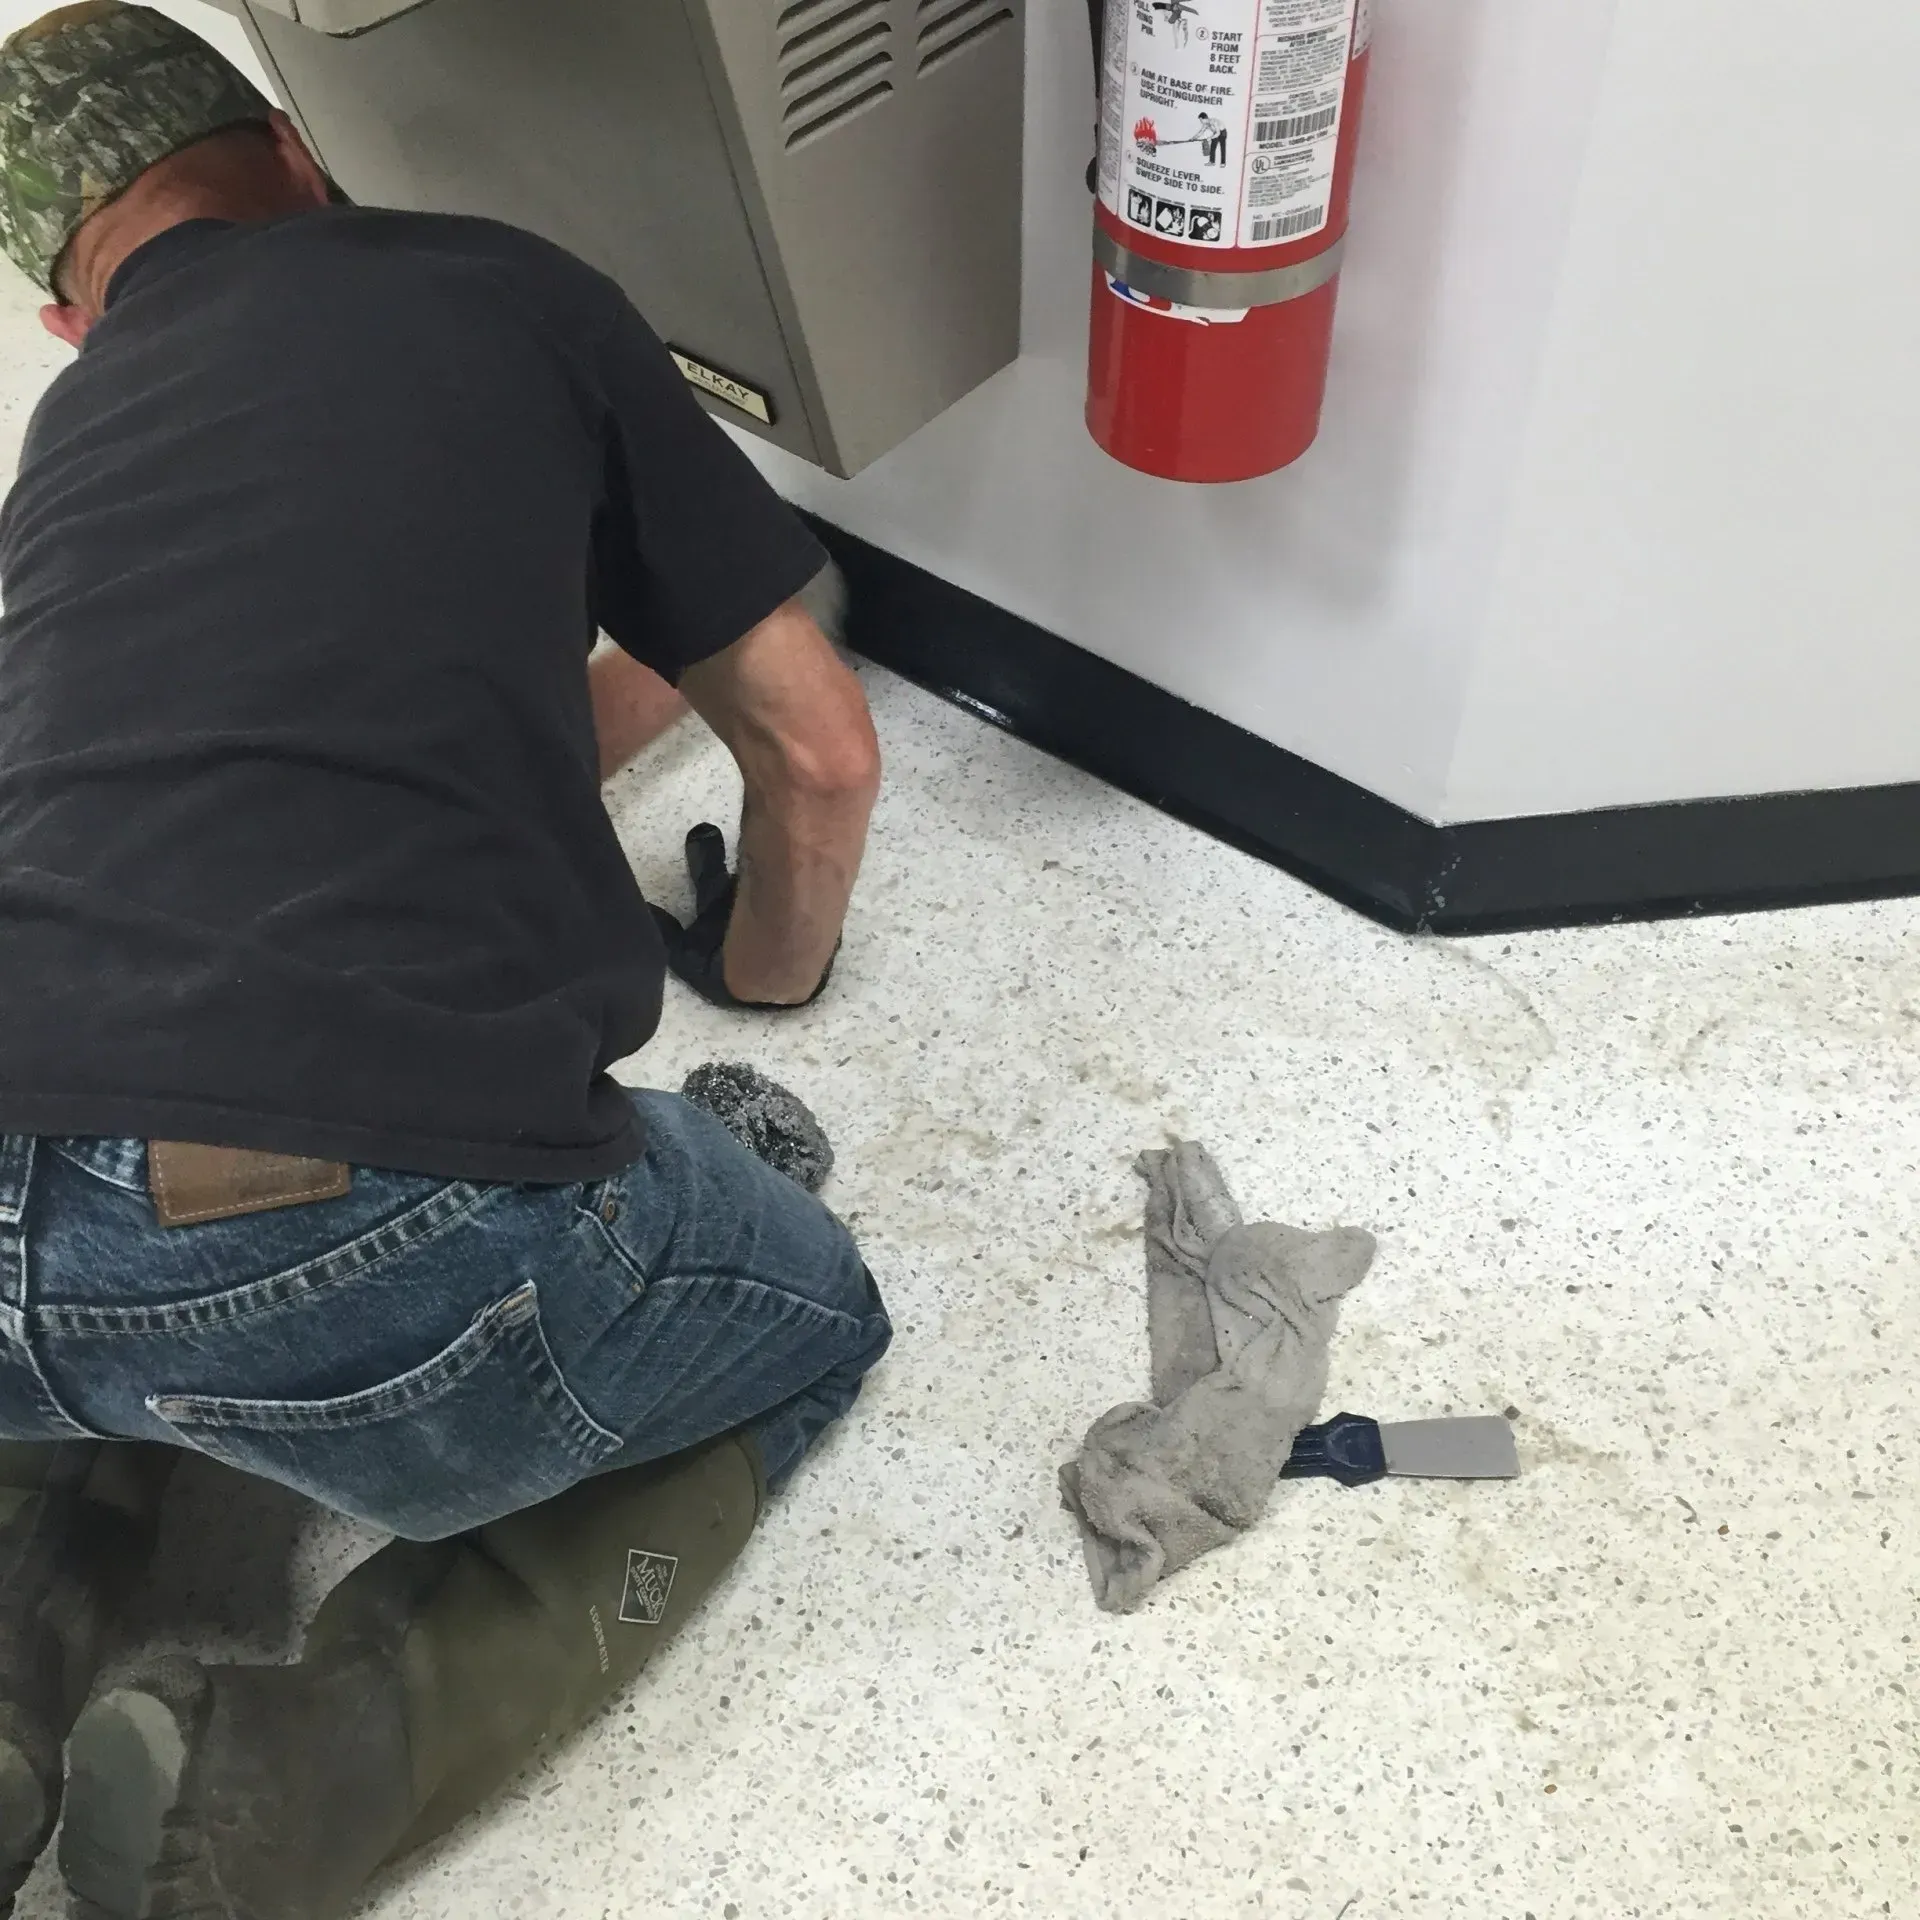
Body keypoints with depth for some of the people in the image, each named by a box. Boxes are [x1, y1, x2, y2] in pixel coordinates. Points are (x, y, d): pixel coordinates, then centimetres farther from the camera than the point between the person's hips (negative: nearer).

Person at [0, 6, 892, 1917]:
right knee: (809, 1322, 27)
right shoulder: (508, 295, 13)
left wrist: (611, 675, 59)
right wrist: (765, 962, 37)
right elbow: (821, 754, 16)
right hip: (399, 1277, -5)